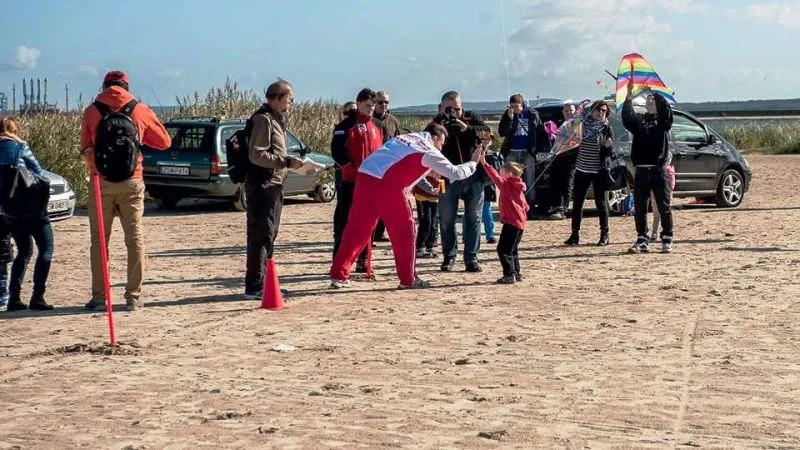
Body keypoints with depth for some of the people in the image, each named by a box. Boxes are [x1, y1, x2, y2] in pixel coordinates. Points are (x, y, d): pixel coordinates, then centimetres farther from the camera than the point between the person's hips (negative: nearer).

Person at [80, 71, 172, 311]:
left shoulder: (91, 111, 3)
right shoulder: (140, 111, 3)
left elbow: (85, 151, 5)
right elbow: (164, 141, 11)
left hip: (101, 183, 0)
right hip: (131, 183, 0)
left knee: (99, 240, 8)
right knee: (135, 239, 7)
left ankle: (99, 297, 7)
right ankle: (133, 296, 5)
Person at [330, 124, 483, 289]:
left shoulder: (405, 137, 28)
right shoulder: (429, 152, 7)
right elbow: (455, 172, 6)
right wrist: (473, 163, 22)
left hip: (365, 176, 7)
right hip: (387, 184, -7)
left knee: (358, 228, 10)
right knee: (404, 229, 8)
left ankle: (338, 275, 8)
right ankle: (408, 279, 13)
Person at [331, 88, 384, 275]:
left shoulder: (377, 127, 13)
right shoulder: (347, 125, -6)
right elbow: (337, 151, -13)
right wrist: (353, 170, -17)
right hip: (351, 182, -6)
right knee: (344, 222, -3)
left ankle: (364, 264, 17)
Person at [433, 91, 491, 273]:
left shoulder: (471, 119, 4)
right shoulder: (437, 123, 0)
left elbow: (487, 132, -11)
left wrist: (467, 129, -24)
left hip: (473, 176, 1)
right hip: (448, 178, -1)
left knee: (473, 219, 3)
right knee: (447, 220, 4)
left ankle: (471, 258, 9)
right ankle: (449, 257, 17)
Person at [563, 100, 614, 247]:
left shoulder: (606, 128, -2)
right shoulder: (583, 123, 4)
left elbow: (611, 151, -4)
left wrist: (609, 146, -24)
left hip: (598, 170, -3)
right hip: (582, 169, 3)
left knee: (601, 202, 2)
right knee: (577, 202, 4)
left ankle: (604, 234, 10)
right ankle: (575, 234, 11)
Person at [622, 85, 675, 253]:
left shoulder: (663, 119, 6)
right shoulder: (638, 119, 12)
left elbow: (666, 111, -16)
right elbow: (626, 117, -8)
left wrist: (655, 95, -20)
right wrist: (629, 97, -18)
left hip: (658, 169, -3)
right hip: (641, 170, 3)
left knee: (664, 207, 1)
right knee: (640, 208, 4)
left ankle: (667, 240, 7)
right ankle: (642, 240, 11)